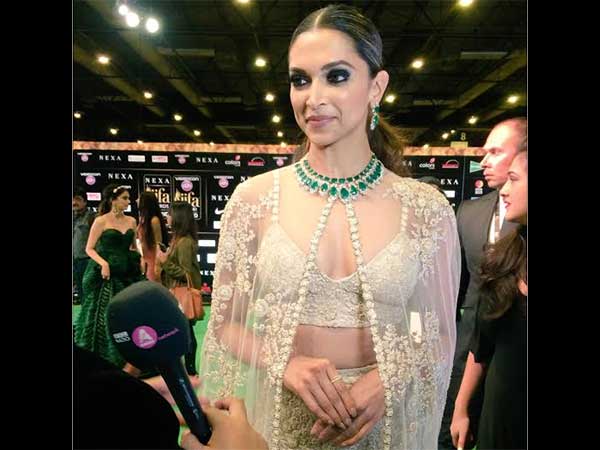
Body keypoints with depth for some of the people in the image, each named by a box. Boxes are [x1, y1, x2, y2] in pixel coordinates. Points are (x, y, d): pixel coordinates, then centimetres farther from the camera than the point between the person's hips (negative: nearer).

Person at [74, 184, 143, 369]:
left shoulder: (131, 221, 9)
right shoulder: (101, 221, -3)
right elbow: (89, 249, -4)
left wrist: (139, 259, 0)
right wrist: (103, 263, -19)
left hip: (127, 274, 4)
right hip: (105, 275, -4)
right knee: (103, 317, 2)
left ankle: (122, 360, 15)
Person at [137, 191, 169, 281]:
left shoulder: (154, 220, -17)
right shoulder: (143, 218, 8)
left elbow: (158, 243, -16)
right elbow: (143, 242, 13)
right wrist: (143, 260, 15)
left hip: (154, 259, -8)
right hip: (147, 260, 8)